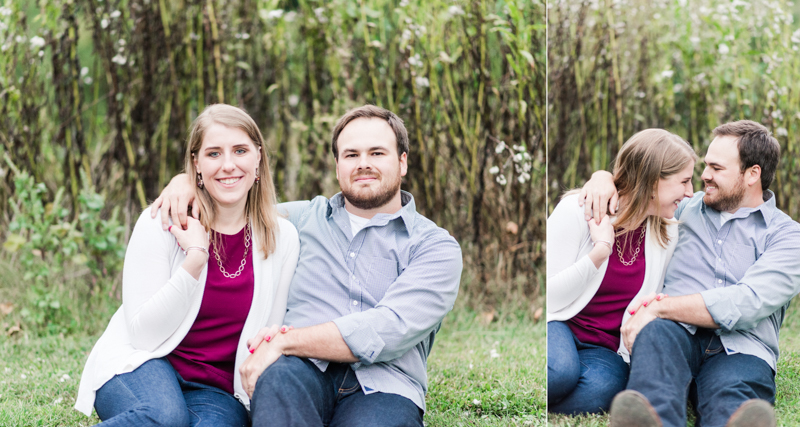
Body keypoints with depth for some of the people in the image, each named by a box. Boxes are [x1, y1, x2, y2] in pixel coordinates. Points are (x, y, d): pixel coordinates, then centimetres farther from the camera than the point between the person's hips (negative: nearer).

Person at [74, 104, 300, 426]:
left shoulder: (283, 238, 1)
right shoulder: (160, 223, -8)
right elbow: (143, 333, -12)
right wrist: (195, 258, -20)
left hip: (216, 388, 1)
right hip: (143, 364, -1)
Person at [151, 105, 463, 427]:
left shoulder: (436, 247, 9)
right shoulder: (305, 218, 23)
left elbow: (391, 329, -7)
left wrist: (284, 341, -13)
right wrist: (186, 180, 12)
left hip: (381, 387, -2)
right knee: (279, 377, -37)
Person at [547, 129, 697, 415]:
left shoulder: (667, 234, 6)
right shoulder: (578, 210, -9)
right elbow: (548, 296, -13)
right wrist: (600, 252, -22)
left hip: (603, 348, 4)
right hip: (557, 325, -4)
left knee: (600, 391, -33)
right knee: (560, 371, -40)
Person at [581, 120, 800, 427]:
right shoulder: (689, 208, 28)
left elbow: (747, 303, -6)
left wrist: (658, 308, -11)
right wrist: (603, 177, 16)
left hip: (738, 349, -2)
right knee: (657, 331, -38)